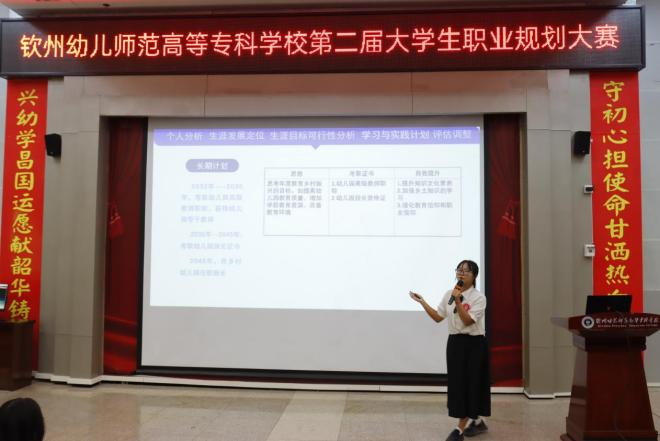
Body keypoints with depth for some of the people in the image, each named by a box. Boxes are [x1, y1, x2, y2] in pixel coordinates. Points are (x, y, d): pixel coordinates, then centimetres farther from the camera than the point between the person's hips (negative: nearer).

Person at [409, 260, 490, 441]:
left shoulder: (478, 297, -11)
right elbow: (438, 317, 8)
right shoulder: (449, 294, 5)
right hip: (455, 342, 6)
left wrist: (458, 301, -27)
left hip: (474, 344, -6)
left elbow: (467, 321, -20)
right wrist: (423, 302, 2)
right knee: (458, 382, 9)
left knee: (470, 382, -2)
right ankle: (477, 422, 28)